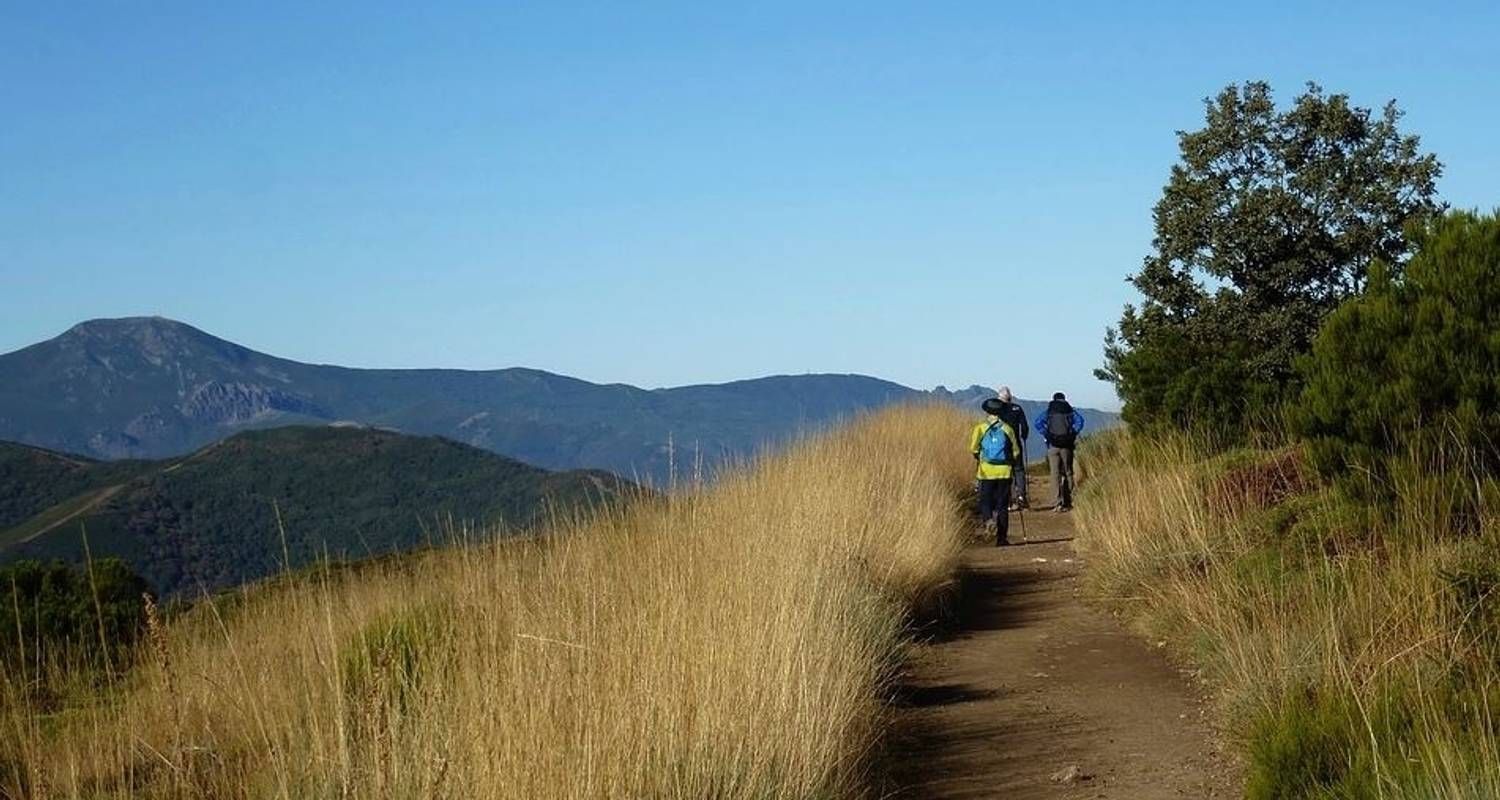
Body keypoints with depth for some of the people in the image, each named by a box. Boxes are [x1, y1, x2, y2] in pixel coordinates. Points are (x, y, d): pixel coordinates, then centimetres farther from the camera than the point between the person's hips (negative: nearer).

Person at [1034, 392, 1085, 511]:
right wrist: (1073, 435, -2)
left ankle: (1059, 501, -12)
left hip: (1053, 446, -1)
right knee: (1068, 472, 10)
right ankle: (1068, 502, 11)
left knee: (1055, 473, -1)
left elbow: (1038, 422, -8)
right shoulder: (1070, 410, 8)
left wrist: (1046, 436, -2)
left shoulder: (1048, 411, 9)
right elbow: (1079, 420, -10)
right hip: (1066, 445, 1)